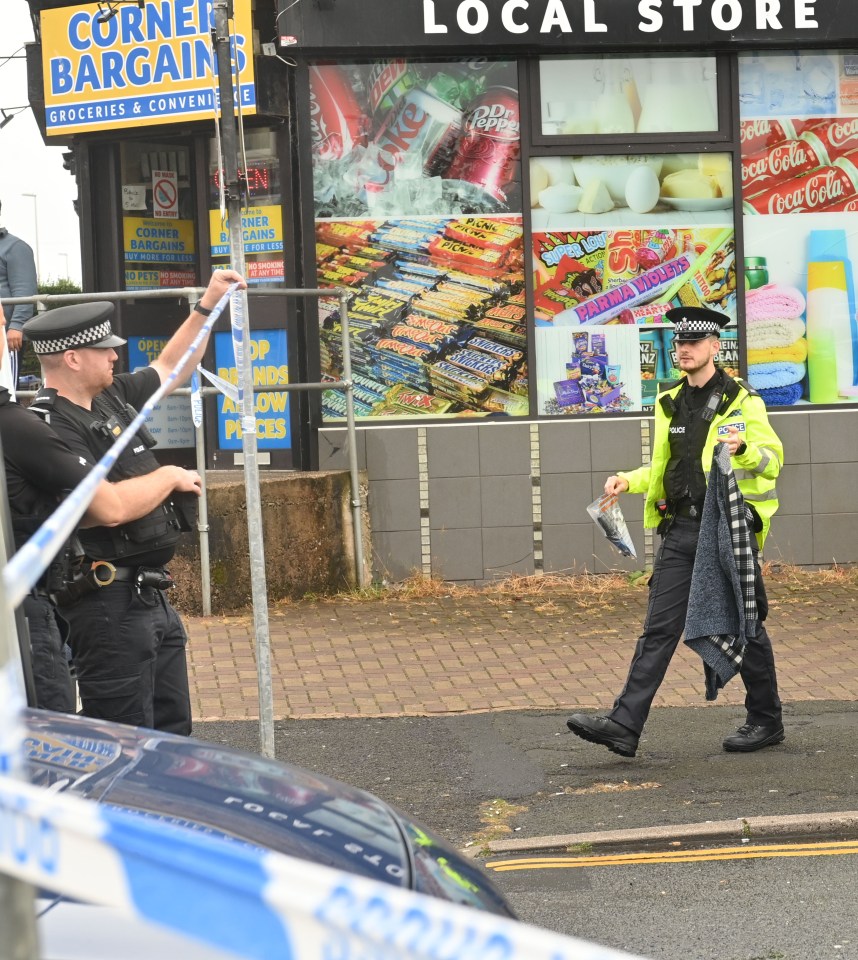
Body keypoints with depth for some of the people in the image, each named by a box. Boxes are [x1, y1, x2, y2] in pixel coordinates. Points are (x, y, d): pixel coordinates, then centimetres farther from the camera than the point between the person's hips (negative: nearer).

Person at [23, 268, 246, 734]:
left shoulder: (110, 398, 9)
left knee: (171, 728, 17)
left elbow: (170, 370, 27)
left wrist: (207, 306, 22)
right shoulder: (52, 428, -19)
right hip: (109, 603, -10)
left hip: (150, 592, 10)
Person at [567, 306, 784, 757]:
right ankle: (624, 725, -7)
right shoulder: (670, 402, 14)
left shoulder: (741, 401, -5)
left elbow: (772, 461, -8)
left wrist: (744, 449, -28)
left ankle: (766, 721, 20)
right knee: (659, 629, -1)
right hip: (680, 530, 5)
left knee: (744, 628, 5)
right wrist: (628, 481, 9)